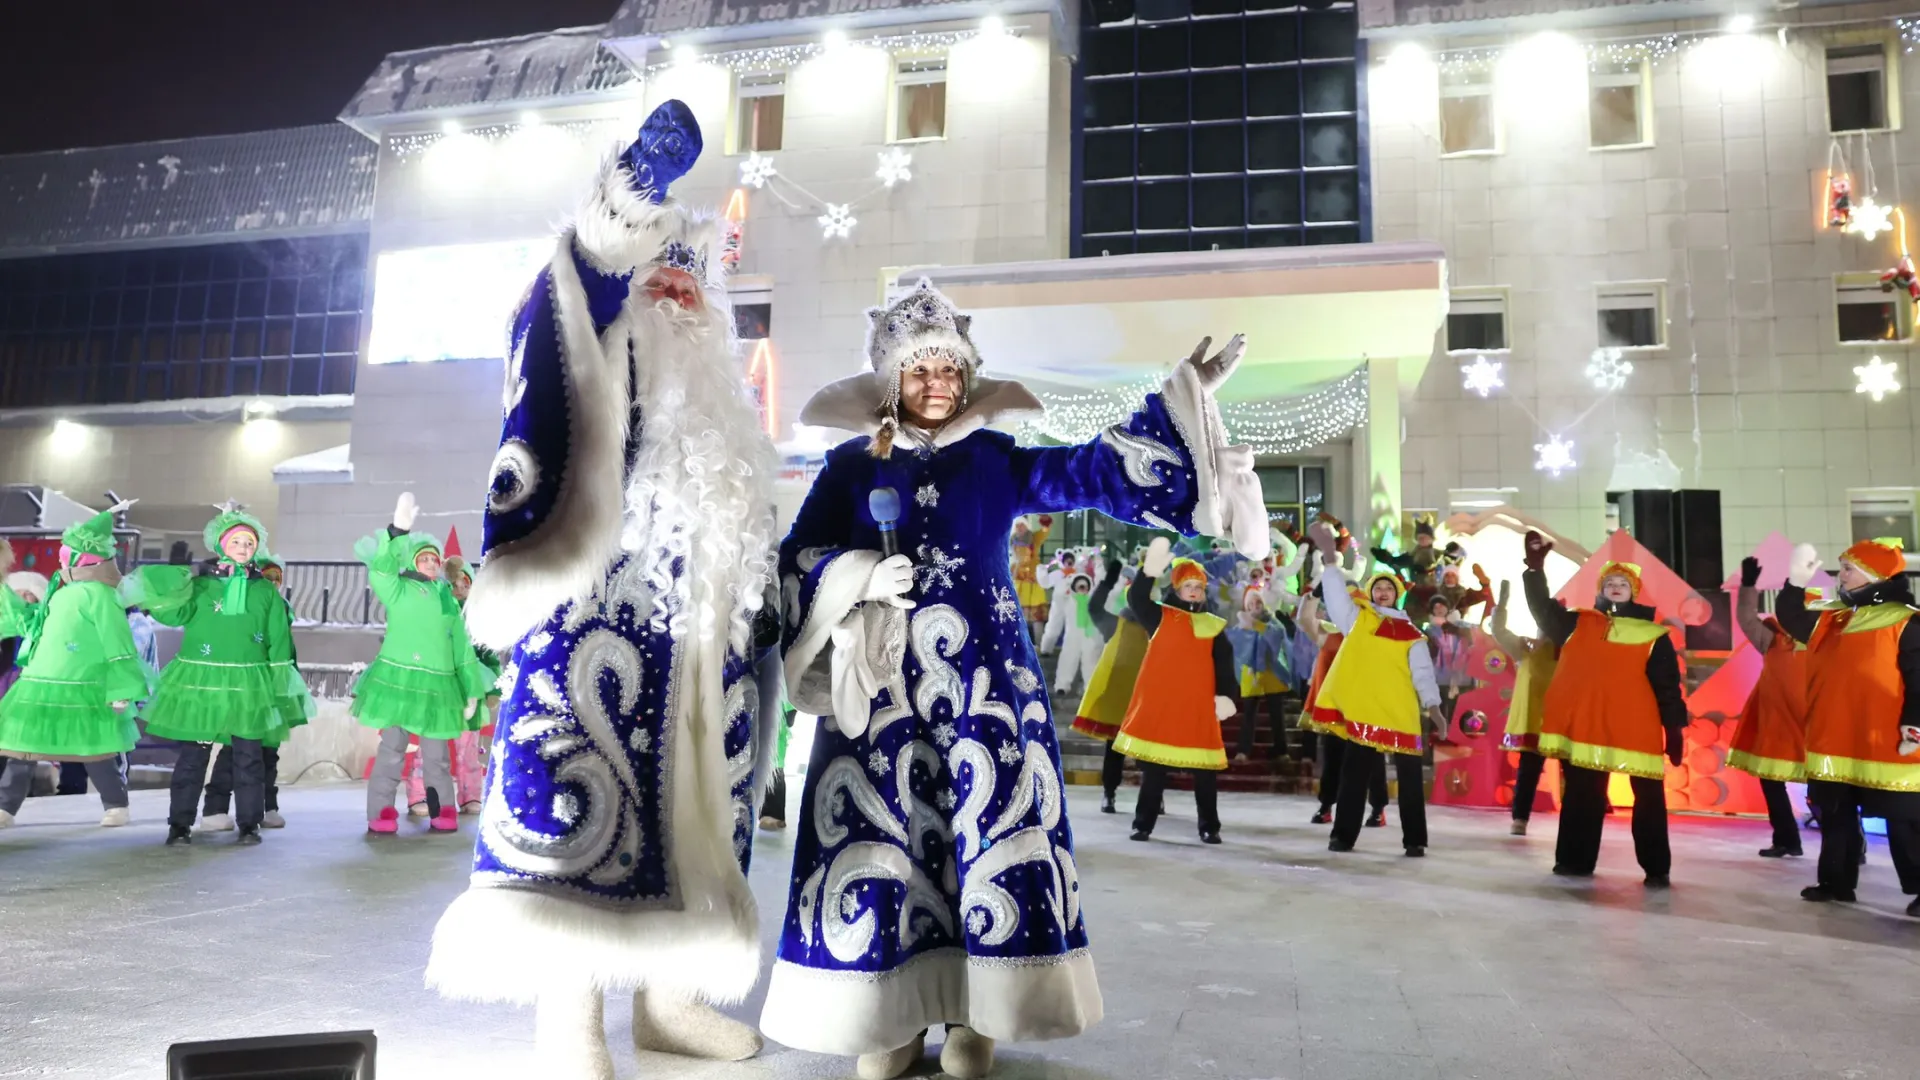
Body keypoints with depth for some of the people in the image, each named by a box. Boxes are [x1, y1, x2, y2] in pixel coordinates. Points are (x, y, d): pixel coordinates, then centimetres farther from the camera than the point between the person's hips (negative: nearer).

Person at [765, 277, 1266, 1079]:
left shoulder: (997, 459, 8)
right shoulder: (851, 465, 8)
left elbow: (1095, 471, -1)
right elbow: (796, 558, 4)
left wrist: (1177, 403, -8)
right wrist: (864, 575, -14)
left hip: (984, 678, 0)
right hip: (885, 682, 0)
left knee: (986, 832, -1)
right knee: (881, 838, 0)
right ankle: (890, 1016, 13)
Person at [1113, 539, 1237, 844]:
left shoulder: (1215, 626, 10)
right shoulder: (1160, 616, 7)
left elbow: (1224, 666, 5)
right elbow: (1137, 599, -10)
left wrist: (1225, 695, -10)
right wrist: (1150, 571, -26)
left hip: (1198, 705, 1)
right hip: (1158, 701, -1)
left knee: (1204, 769, 3)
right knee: (1153, 766, 6)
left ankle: (1209, 827, 15)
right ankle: (1144, 824, 15)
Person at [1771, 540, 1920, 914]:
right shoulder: (1830, 619, 12)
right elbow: (1790, 619, 7)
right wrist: (1796, 582, -7)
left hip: (1883, 747, -7)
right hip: (1834, 743, 7)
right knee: (1836, 818, 14)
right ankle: (1836, 883, 22)